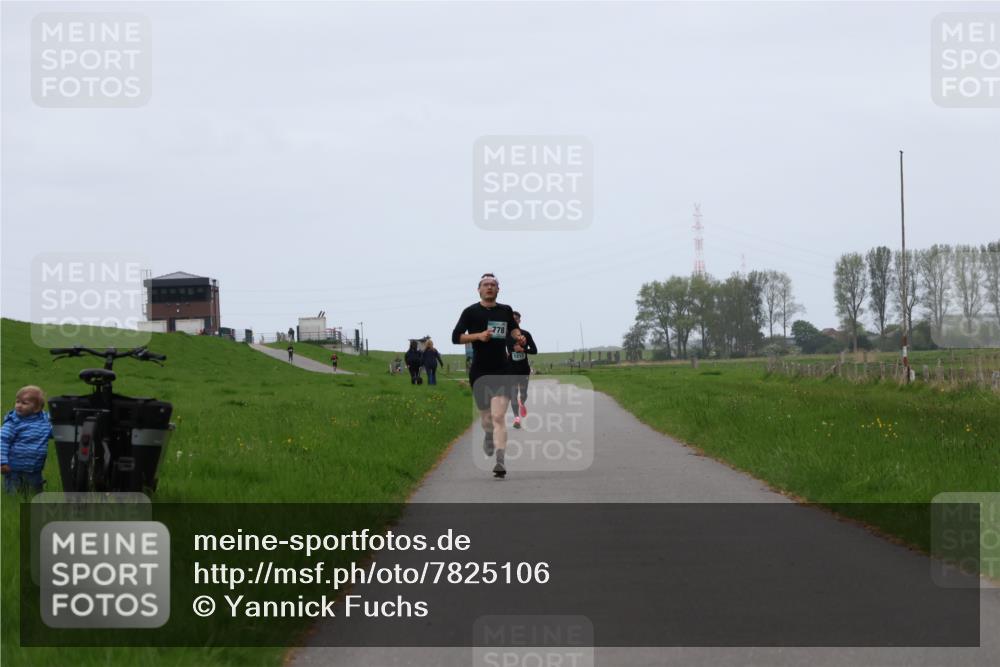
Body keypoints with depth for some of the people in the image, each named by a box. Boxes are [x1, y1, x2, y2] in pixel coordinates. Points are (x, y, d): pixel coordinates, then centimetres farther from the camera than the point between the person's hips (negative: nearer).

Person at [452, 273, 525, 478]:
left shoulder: (506, 311, 8)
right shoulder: (471, 312, -1)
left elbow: (513, 328, 28)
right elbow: (456, 337, -4)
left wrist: (518, 337, 7)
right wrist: (478, 335, -17)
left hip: (501, 371, 0)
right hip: (479, 371, 0)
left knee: (499, 417, -14)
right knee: (485, 415, 13)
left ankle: (500, 462, -21)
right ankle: (489, 436, 50)